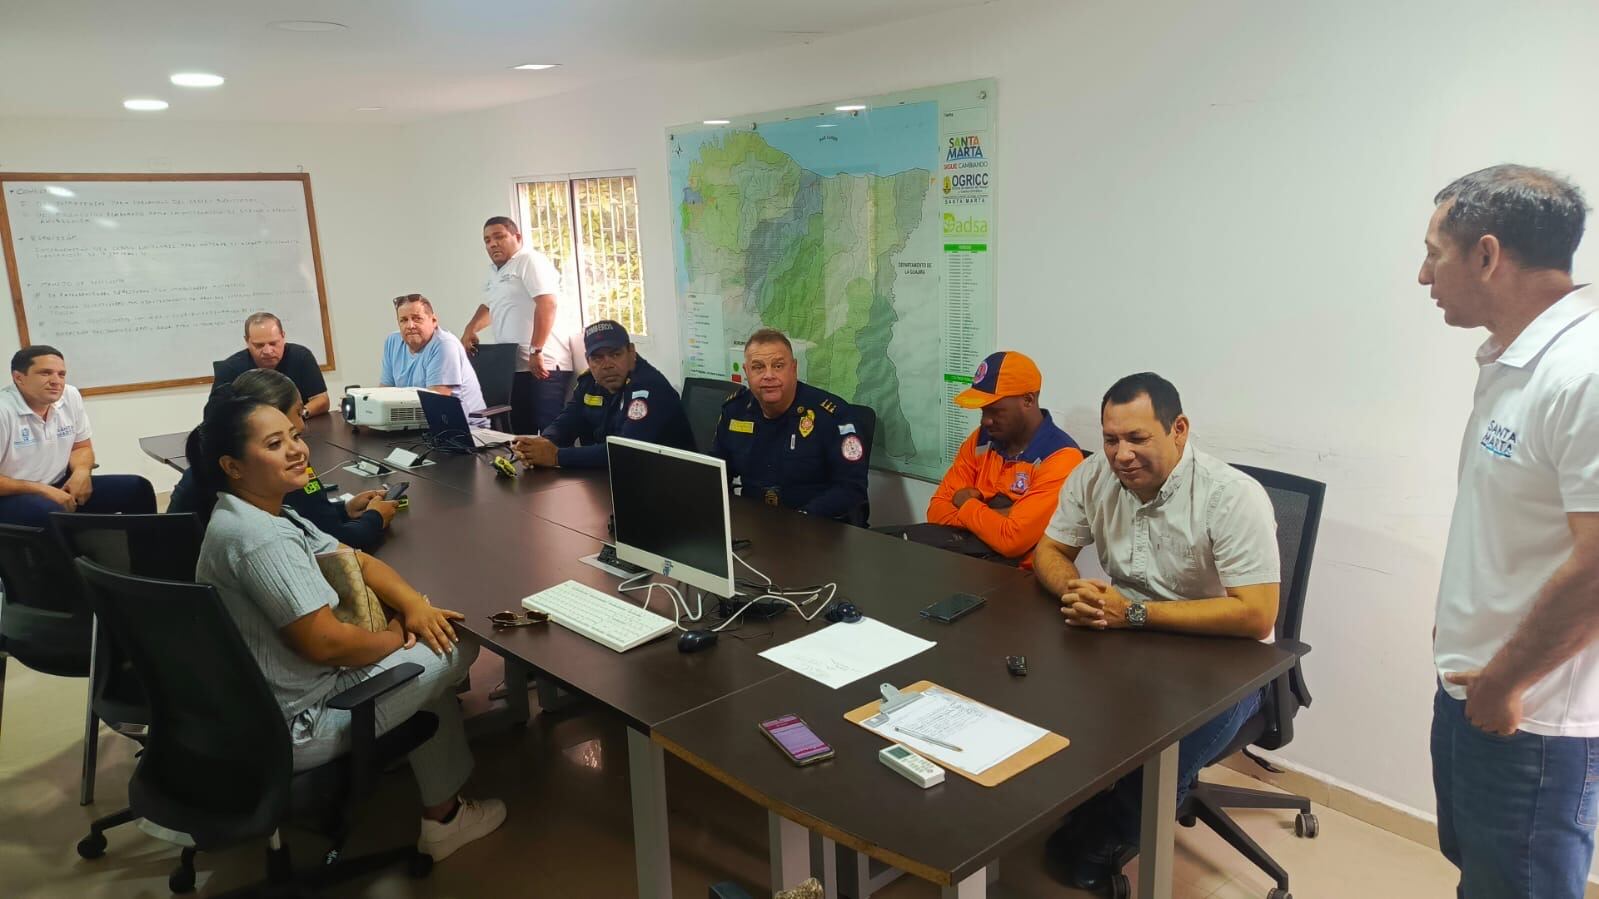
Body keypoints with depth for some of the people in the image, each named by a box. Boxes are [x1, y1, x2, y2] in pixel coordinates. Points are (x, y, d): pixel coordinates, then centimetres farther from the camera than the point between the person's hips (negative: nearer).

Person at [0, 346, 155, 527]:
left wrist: (81, 472, -8)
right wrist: (41, 490, -22)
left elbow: (81, 447, 14)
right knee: (56, 514, -38)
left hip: (59, 485, 7)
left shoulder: (70, 396, 0)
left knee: (137, 488, -5)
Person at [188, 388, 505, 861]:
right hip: (295, 724, -10)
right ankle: (442, 815, 19)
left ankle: (442, 807, 24)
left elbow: (358, 562, 7)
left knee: (436, 635, 15)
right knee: (455, 646, -2)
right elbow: (325, 642, -29)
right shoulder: (259, 537, -28)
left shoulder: (266, 513, 5)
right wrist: (399, 636, -11)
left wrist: (414, 604, -10)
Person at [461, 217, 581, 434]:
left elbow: (548, 304, -19)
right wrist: (470, 329, 23)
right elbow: (489, 306, 41)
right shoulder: (494, 271, 21)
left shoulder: (530, 261, -6)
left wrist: (536, 351, -23)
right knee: (521, 431, 9)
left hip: (543, 365, -9)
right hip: (513, 366, 9)